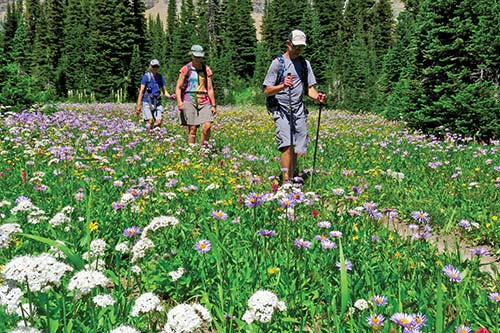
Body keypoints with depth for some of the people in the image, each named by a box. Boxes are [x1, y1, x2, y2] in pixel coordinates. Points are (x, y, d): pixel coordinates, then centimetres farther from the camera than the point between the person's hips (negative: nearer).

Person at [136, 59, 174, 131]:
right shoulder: (146, 76, -2)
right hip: (147, 102, -4)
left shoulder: (161, 77, 10)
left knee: (158, 122, -8)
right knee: (150, 121, -16)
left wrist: (170, 96, -8)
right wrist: (138, 106, -7)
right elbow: (141, 91, -3)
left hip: (157, 103, 4)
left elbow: (164, 91, 15)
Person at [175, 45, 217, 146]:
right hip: (190, 101, -2)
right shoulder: (185, 69, 2)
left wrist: (213, 105, 10)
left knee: (207, 126, -13)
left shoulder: (207, 69, 10)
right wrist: (179, 101, -14)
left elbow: (210, 89, 14)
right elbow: (178, 88, 2)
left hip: (204, 102, 2)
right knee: (192, 129, -4)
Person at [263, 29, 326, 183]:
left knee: (297, 150, 4)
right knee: (287, 146, -20)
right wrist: (283, 86, -22)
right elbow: (267, 91, -3)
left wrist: (317, 96, -6)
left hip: (299, 112, 5)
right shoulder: (278, 62, -1)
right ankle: (286, 181, -20)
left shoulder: (305, 63, 14)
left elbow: (309, 88, 17)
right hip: (281, 111, -5)